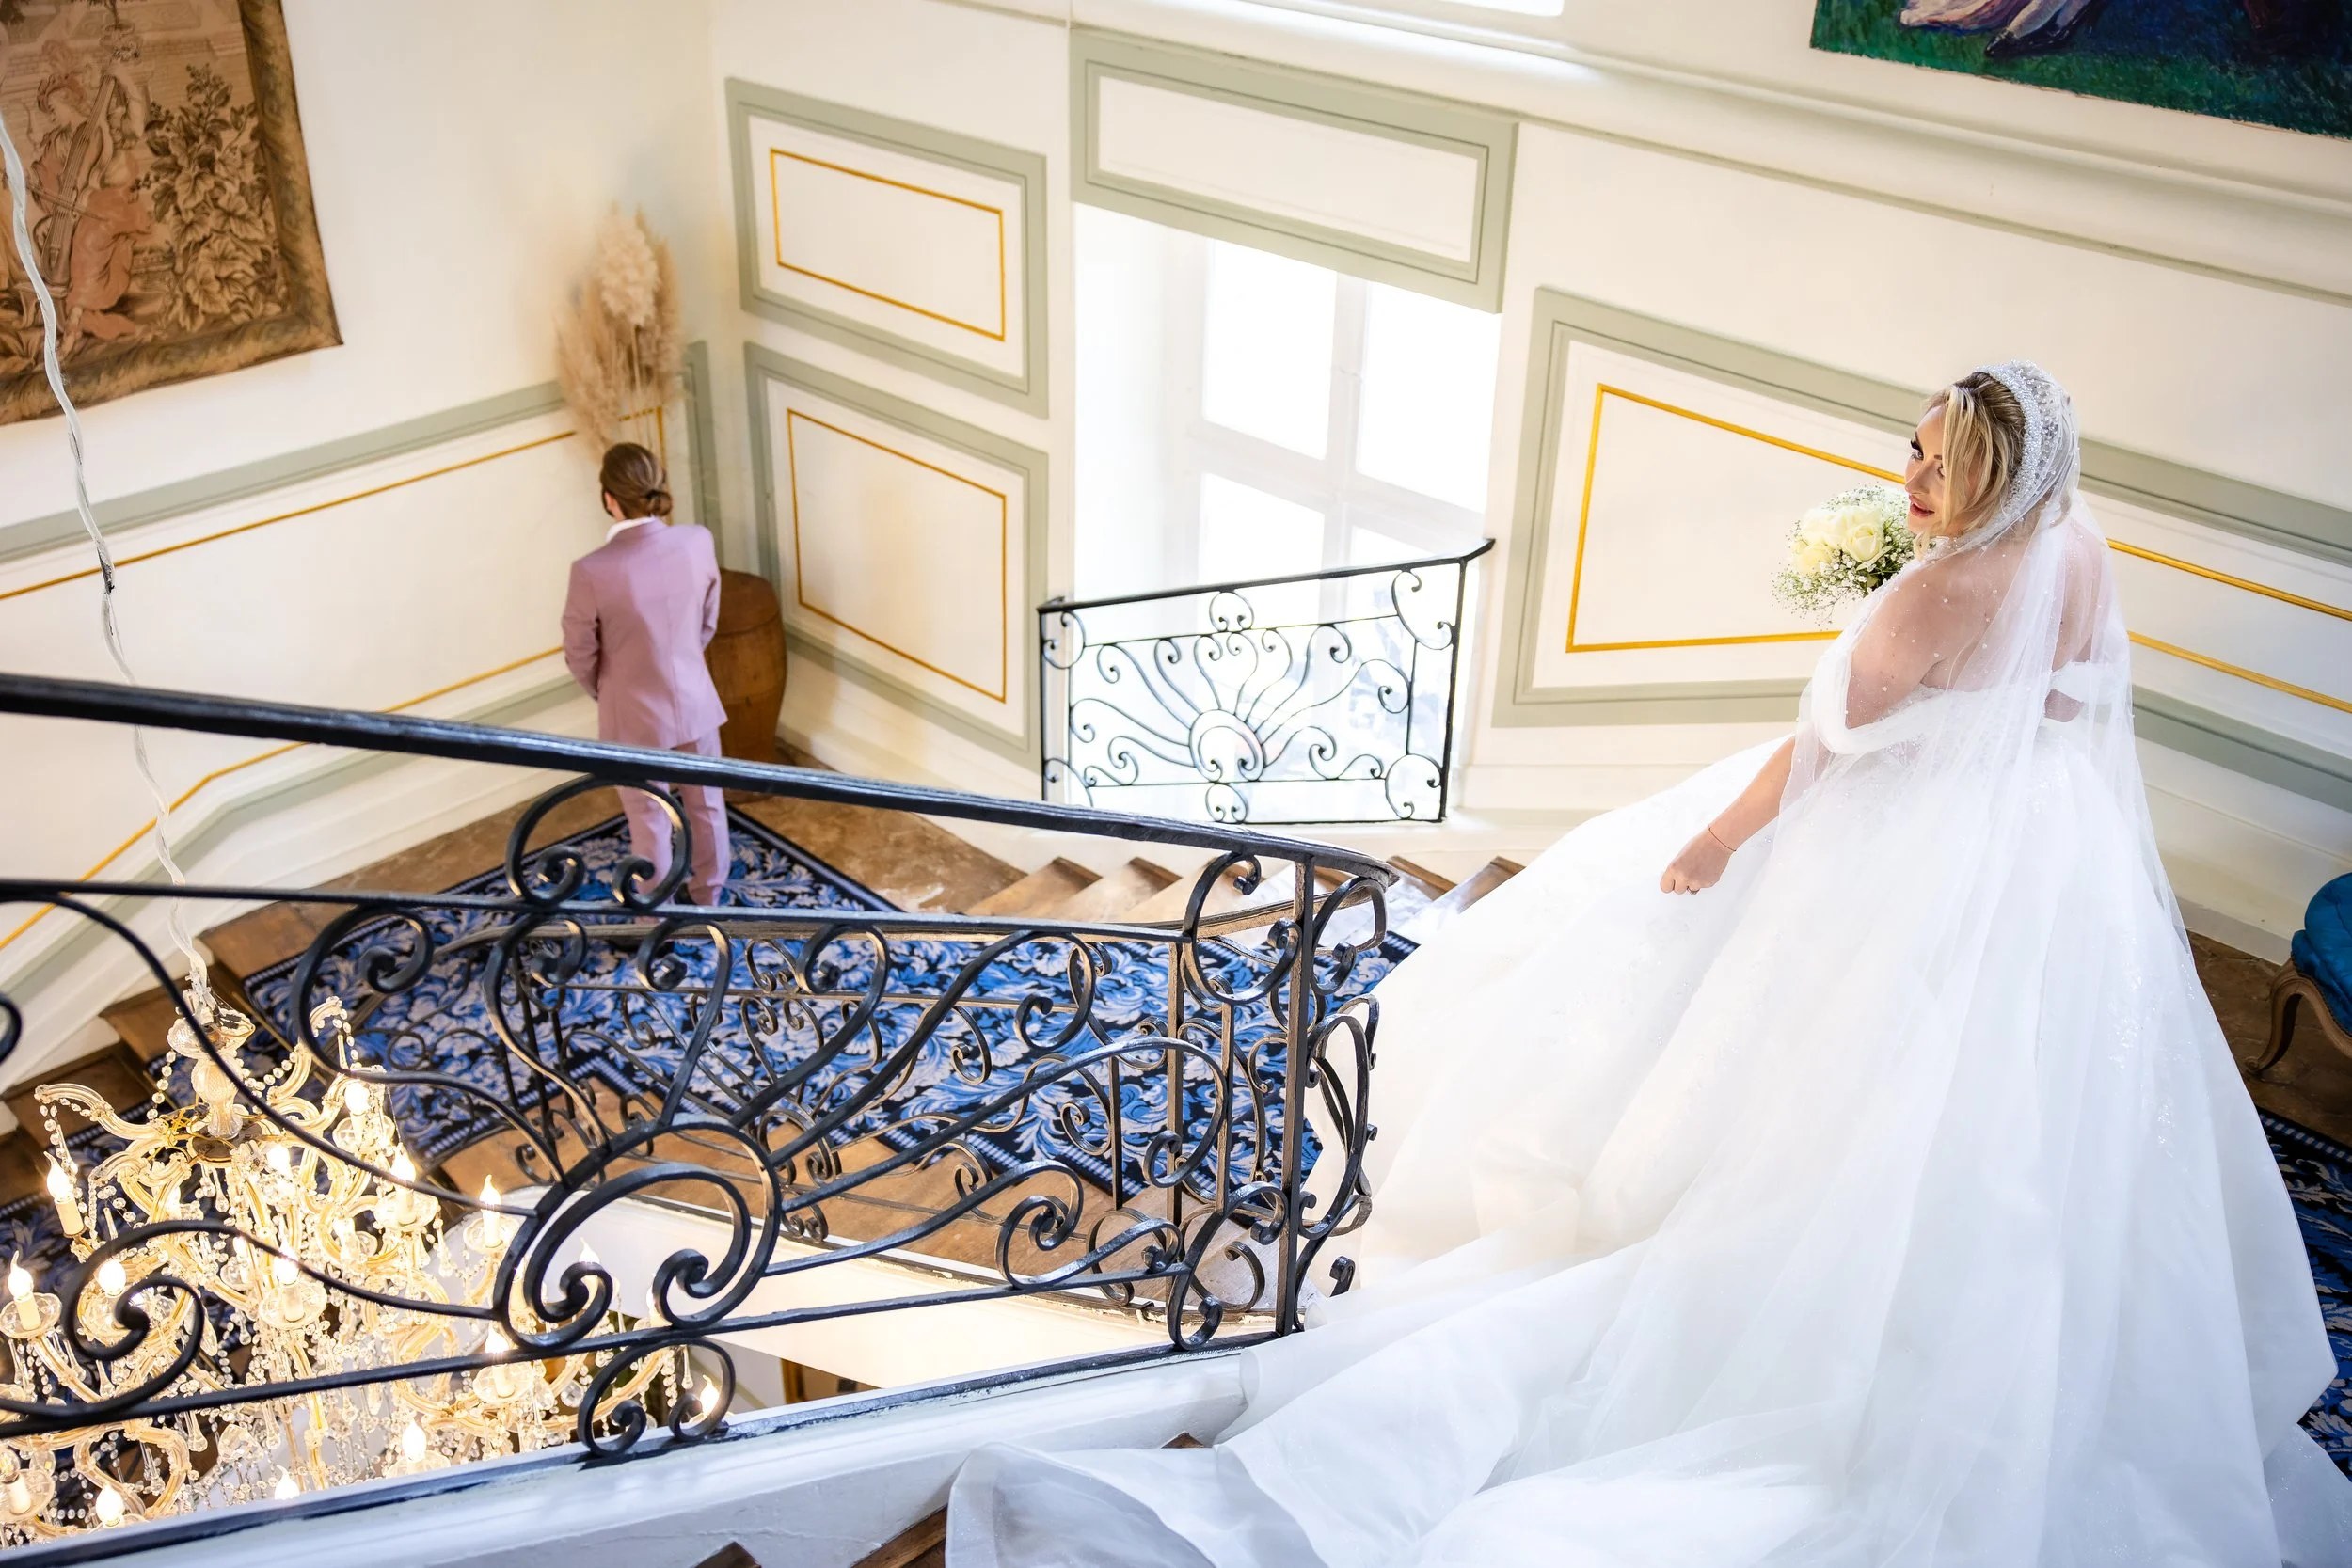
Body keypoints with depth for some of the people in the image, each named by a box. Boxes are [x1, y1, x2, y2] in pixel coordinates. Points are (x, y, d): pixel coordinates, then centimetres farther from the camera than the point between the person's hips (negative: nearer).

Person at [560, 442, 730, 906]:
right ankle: (709, 895, 44)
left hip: (636, 715, -3)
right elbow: (708, 623, 0)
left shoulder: (592, 571, -27)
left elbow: (580, 656, -12)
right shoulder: (698, 543, -16)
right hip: (695, 701, 3)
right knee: (706, 803, 24)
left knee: (649, 820, 16)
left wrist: (606, 693, 9)